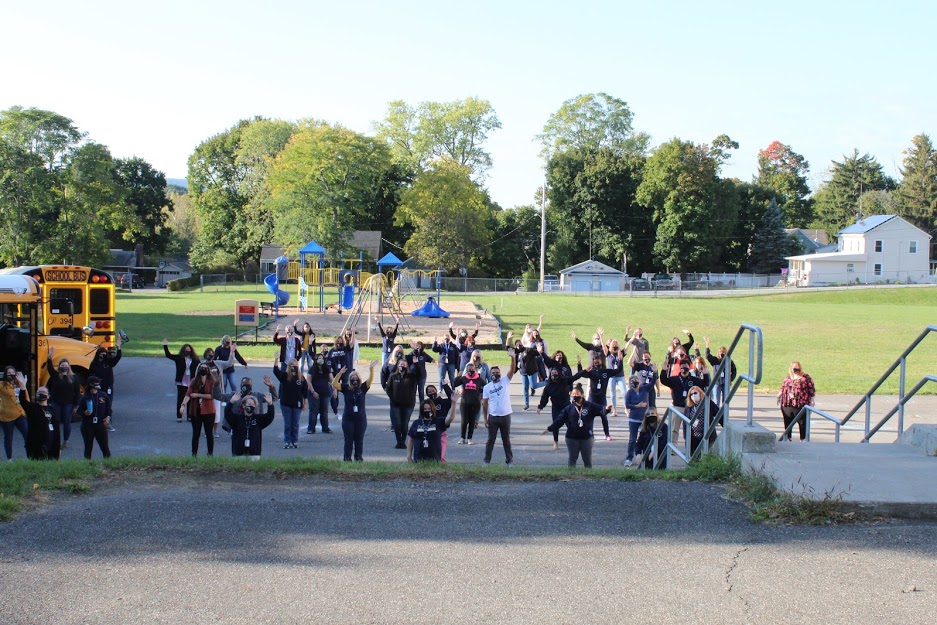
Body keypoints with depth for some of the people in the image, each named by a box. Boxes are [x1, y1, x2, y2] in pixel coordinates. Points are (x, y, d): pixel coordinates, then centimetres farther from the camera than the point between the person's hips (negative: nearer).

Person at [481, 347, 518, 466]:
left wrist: (513, 357, -32)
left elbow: (513, 370, -16)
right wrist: (485, 418, 0)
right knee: (491, 440, 7)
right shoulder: (487, 387, 2)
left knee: (506, 440, 10)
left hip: (505, 416, -1)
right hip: (492, 417, 1)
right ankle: (487, 460, 14)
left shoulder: (505, 381, -1)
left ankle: (509, 460, 17)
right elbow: (484, 404, 4)